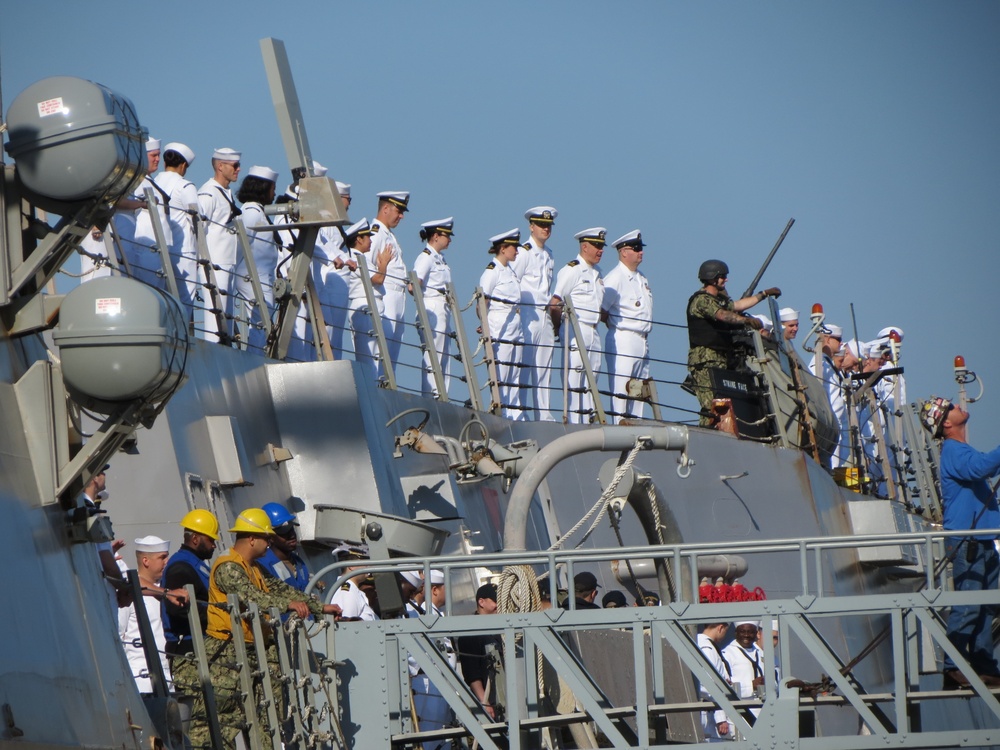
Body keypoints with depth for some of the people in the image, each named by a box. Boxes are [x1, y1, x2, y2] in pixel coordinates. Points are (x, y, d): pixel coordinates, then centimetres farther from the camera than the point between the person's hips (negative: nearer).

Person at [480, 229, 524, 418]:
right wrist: (486, 329, -17)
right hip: (500, 330, -8)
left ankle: (516, 416, 6)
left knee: (514, 376, 6)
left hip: (515, 330, 8)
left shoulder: (510, 271, 17)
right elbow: (482, 303, -11)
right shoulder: (492, 271, -7)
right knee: (500, 375, -8)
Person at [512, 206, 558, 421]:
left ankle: (543, 415, 6)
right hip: (528, 314, -7)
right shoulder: (524, 252, -6)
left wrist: (554, 303, 17)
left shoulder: (548, 254, 16)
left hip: (546, 316, 7)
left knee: (544, 369, 6)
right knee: (524, 366, -8)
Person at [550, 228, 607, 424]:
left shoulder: (596, 273, 18)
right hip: (577, 330, -8)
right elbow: (555, 303, -10)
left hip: (592, 332, 8)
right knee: (574, 377, -9)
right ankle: (573, 422, -10)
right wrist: (559, 327, -2)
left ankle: (586, 420, 9)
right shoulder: (572, 270, -8)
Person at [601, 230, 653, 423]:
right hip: (623, 341, -9)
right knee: (621, 388, -9)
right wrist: (617, 326, -3)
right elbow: (601, 311, -14)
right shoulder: (615, 278, -10)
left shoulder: (641, 279, 18)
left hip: (642, 342, 9)